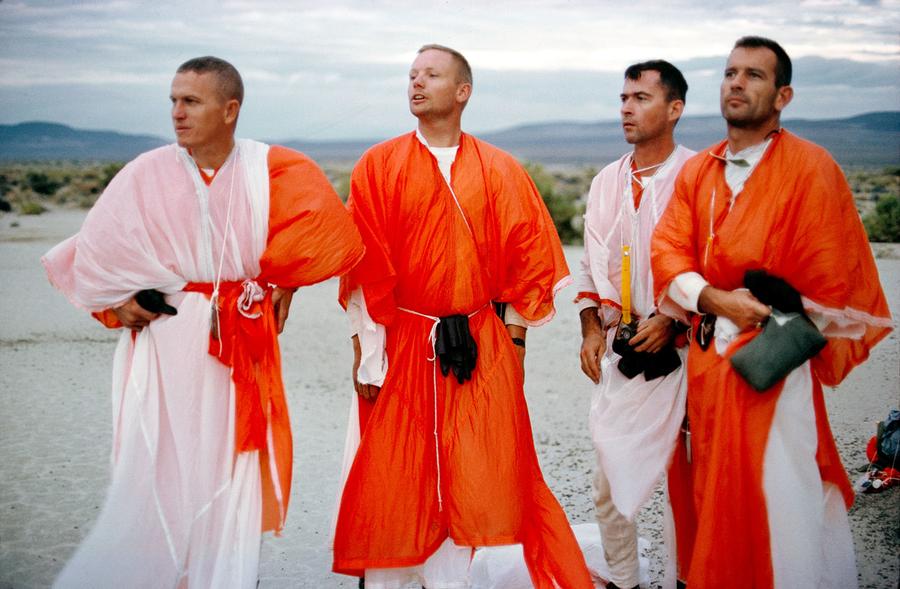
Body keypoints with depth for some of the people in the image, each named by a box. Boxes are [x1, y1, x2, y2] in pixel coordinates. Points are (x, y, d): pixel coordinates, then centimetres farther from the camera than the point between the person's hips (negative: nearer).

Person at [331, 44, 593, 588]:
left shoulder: (500, 171, 4)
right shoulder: (380, 166, 1)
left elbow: (525, 259, 6)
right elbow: (363, 267, -3)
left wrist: (515, 344, 3)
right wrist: (366, 353, -7)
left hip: (480, 349, 1)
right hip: (401, 345, -1)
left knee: (471, 483, 6)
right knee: (390, 483, 5)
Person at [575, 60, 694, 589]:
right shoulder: (607, 182, 11)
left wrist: (674, 321, -17)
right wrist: (592, 330, 5)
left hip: (683, 348, -5)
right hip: (619, 351, 5)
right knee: (611, 481, 9)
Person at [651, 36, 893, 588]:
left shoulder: (811, 169, -9)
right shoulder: (697, 171, 9)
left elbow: (831, 280, -7)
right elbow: (668, 252, 3)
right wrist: (712, 299, -14)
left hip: (774, 364, -5)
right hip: (708, 360, 6)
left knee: (781, 502, -3)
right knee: (714, 498, 14)